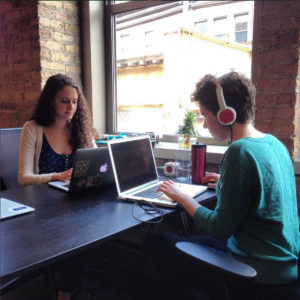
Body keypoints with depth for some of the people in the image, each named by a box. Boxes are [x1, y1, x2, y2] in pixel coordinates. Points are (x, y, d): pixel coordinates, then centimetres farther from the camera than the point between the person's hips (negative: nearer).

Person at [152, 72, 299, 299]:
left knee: (163, 243, 3)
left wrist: (181, 197, -8)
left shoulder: (240, 152, -25)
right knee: (196, 240, 23)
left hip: (263, 274, -9)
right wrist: (227, 183, 17)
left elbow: (220, 228, -21)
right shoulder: (273, 142, 3)